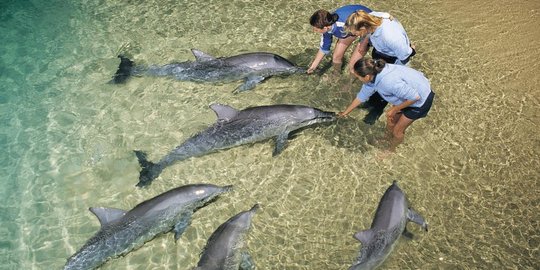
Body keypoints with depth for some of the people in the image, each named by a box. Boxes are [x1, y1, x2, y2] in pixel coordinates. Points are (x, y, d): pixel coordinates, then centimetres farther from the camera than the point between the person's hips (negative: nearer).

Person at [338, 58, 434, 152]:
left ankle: (391, 150, 37)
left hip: (420, 99, -7)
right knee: (390, 124, 20)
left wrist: (394, 109, -18)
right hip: (409, 95, 7)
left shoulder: (389, 81, -41)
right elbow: (361, 96, 3)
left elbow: (415, 97, -31)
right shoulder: (373, 74, -14)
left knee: (397, 131, 9)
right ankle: (391, 141, 47)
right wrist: (345, 112, 13)